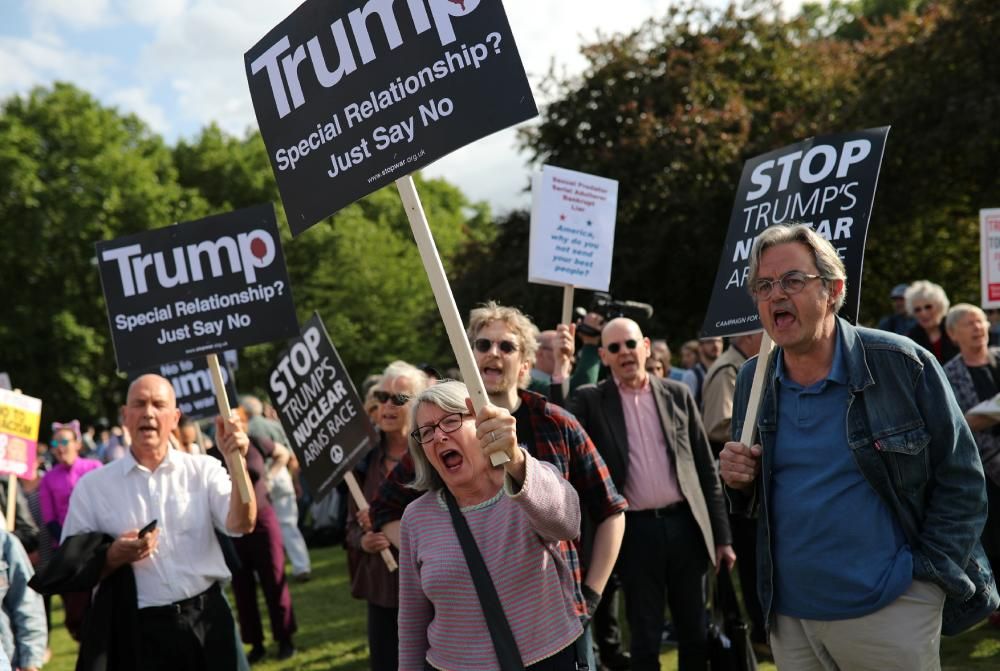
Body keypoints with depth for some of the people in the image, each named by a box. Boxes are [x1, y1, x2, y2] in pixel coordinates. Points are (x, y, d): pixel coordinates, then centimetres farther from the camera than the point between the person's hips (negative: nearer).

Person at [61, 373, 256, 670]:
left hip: (206, 621, 1)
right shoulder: (92, 486, 1)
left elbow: (241, 525, -12)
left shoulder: (204, 470, 3)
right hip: (136, 631, -1)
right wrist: (113, 558, -17)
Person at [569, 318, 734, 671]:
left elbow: (706, 468, 8)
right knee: (645, 638, 8)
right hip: (635, 531, -2)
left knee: (695, 634, 12)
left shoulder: (677, 394, 6)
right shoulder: (591, 400, 1)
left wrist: (722, 535, 6)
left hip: (684, 524, 2)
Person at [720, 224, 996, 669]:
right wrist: (740, 482, -7)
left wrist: (926, 576, -9)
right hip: (788, 615, 4)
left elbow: (960, 480, -4)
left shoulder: (903, 365, -10)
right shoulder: (753, 382, 3)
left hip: (889, 612, -4)